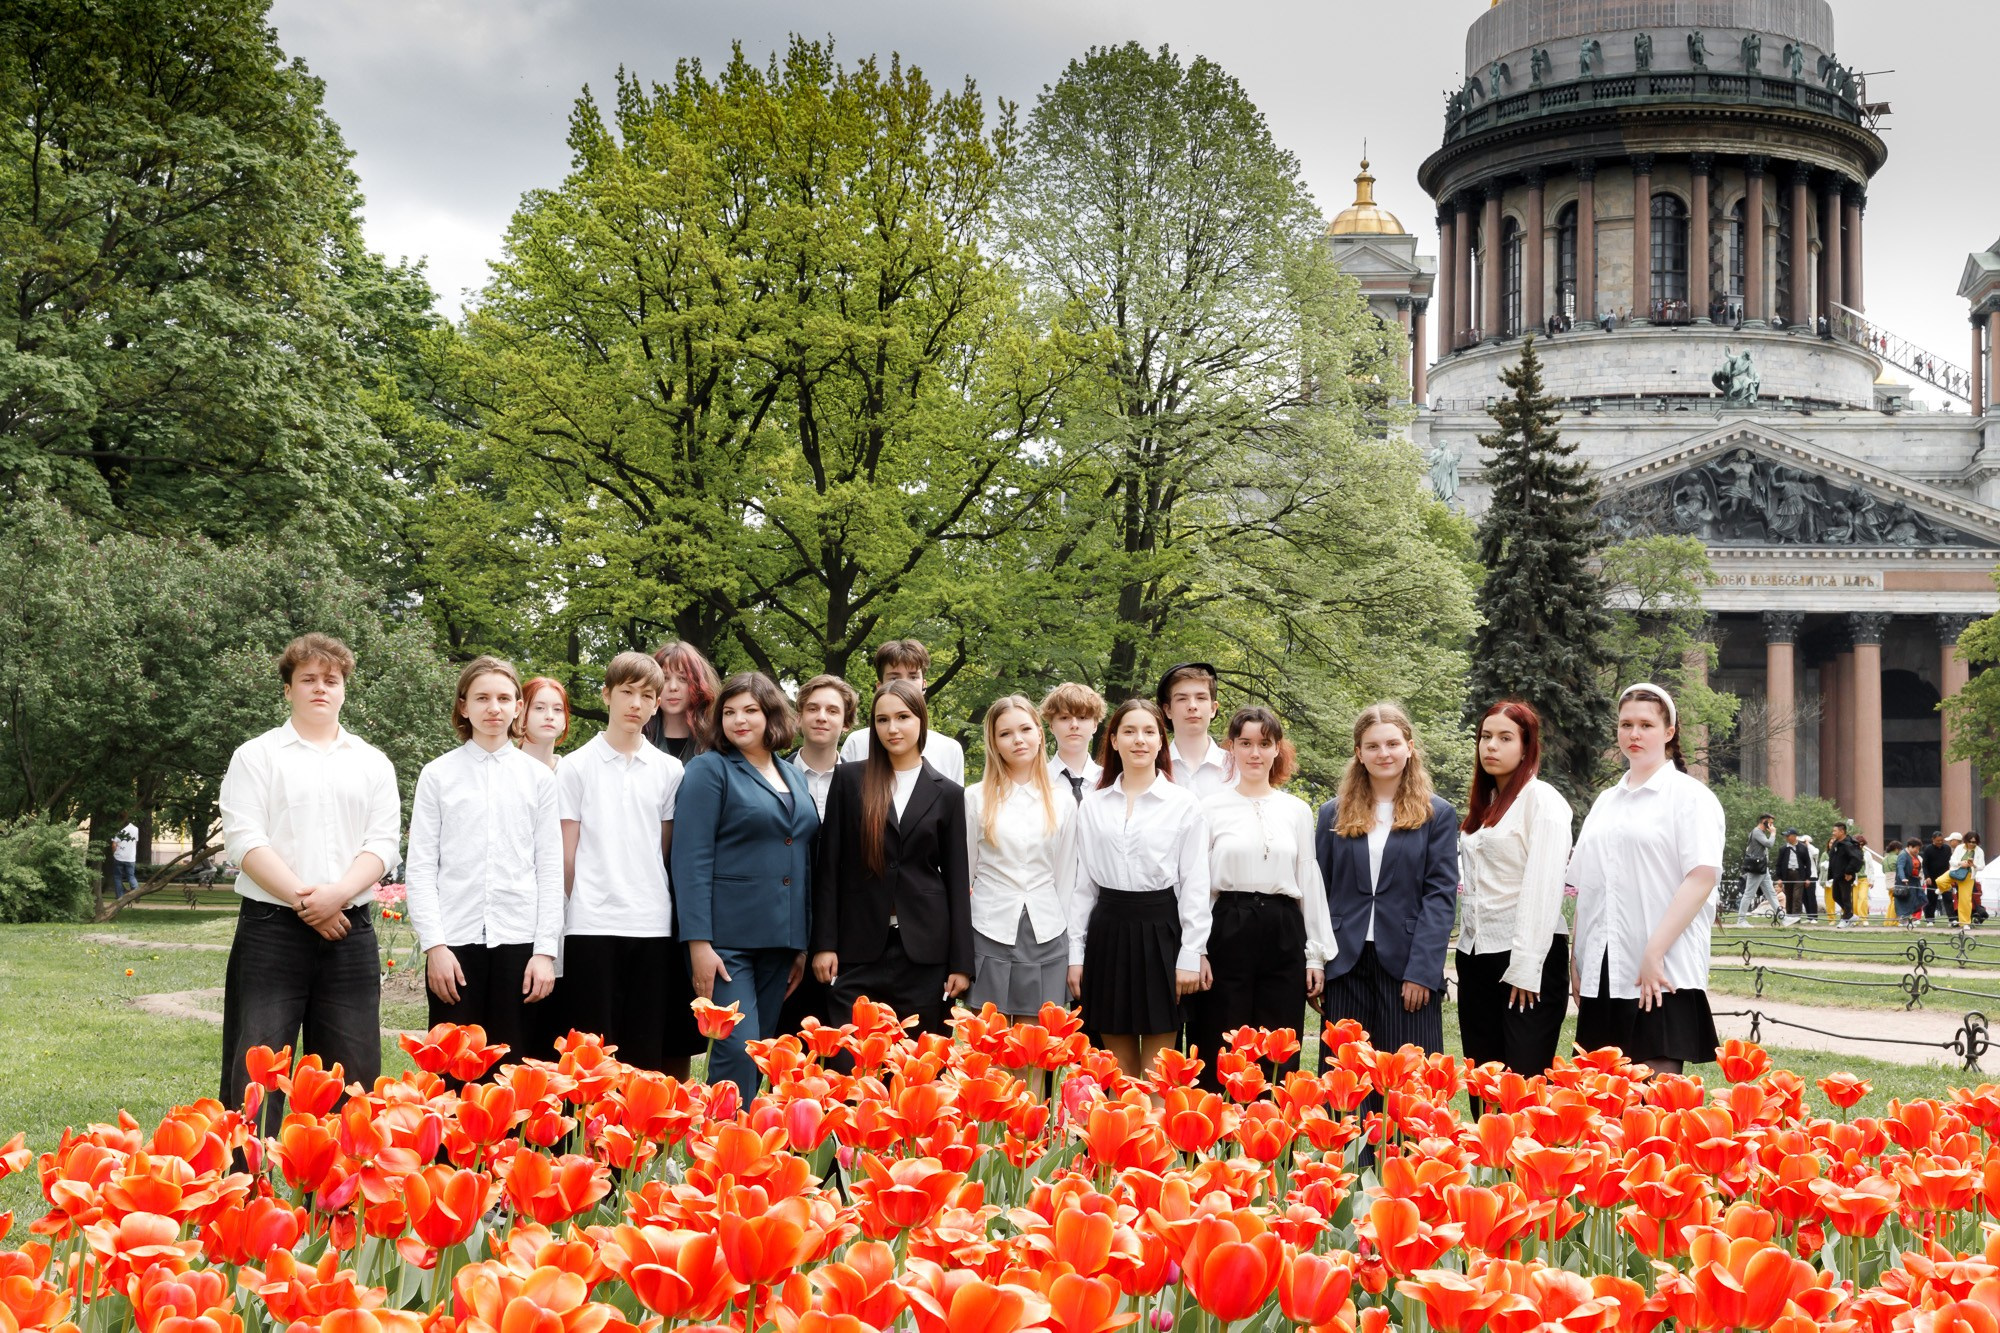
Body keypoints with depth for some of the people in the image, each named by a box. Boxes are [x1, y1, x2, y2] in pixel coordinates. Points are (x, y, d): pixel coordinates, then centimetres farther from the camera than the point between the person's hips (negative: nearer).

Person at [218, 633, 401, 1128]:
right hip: (270, 928, -3)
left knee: (353, 1072, 3)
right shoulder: (257, 756, 6)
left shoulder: (373, 764, 14)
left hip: (349, 932, 3)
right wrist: (303, 900, -13)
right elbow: (244, 840, -5)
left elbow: (384, 843, 5)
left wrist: (337, 894, -13)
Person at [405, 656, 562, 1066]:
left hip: (519, 941, 1)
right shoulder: (438, 775, 6)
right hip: (455, 941, -1)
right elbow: (420, 868, 3)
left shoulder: (538, 777, 9)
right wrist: (434, 945, -7)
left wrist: (546, 951, -1)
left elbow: (551, 870, 7)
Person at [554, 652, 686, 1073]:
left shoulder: (669, 771, 9)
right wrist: (572, 907, 6)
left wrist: (654, 901, 8)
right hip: (592, 924, -2)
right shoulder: (577, 766, 4)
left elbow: (665, 850, 13)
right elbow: (567, 852, 6)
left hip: (651, 924, 2)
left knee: (646, 1051, 3)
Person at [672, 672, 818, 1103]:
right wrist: (699, 942, -16)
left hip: (779, 939, 6)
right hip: (726, 939, -6)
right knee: (738, 1051, -13)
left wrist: (802, 945, 15)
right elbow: (691, 861, -10)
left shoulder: (794, 777, 16)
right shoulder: (710, 769, -3)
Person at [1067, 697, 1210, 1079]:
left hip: (1161, 931, -3)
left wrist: (1190, 956, -7)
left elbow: (1195, 885, -1)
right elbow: (1082, 884, 10)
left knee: (1155, 1075, 1)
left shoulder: (1184, 803, 0)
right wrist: (1076, 954, 5)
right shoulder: (1093, 806, 8)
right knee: (1119, 1071, 8)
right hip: (1108, 931, 3)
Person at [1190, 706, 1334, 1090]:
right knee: (1220, 1057, -1)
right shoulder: (1211, 808, 2)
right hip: (1228, 932, -2)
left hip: (1283, 933, 2)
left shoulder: (1297, 811, 10)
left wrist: (1315, 955, 7)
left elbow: (1310, 884, 12)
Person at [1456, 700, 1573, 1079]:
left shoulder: (1542, 799, -7)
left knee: (1525, 1077, -8)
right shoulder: (1484, 802, 16)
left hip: (1529, 956, -7)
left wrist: (1525, 967, -18)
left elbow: (1543, 887, -14)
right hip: (1476, 952, 7)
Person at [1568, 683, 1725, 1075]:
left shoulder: (1689, 796, 0)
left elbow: (1703, 878, -12)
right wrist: (1576, 959, 9)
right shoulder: (1606, 801, 18)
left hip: (1662, 975, -6)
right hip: (1603, 973, 6)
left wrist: (1654, 954, -19)